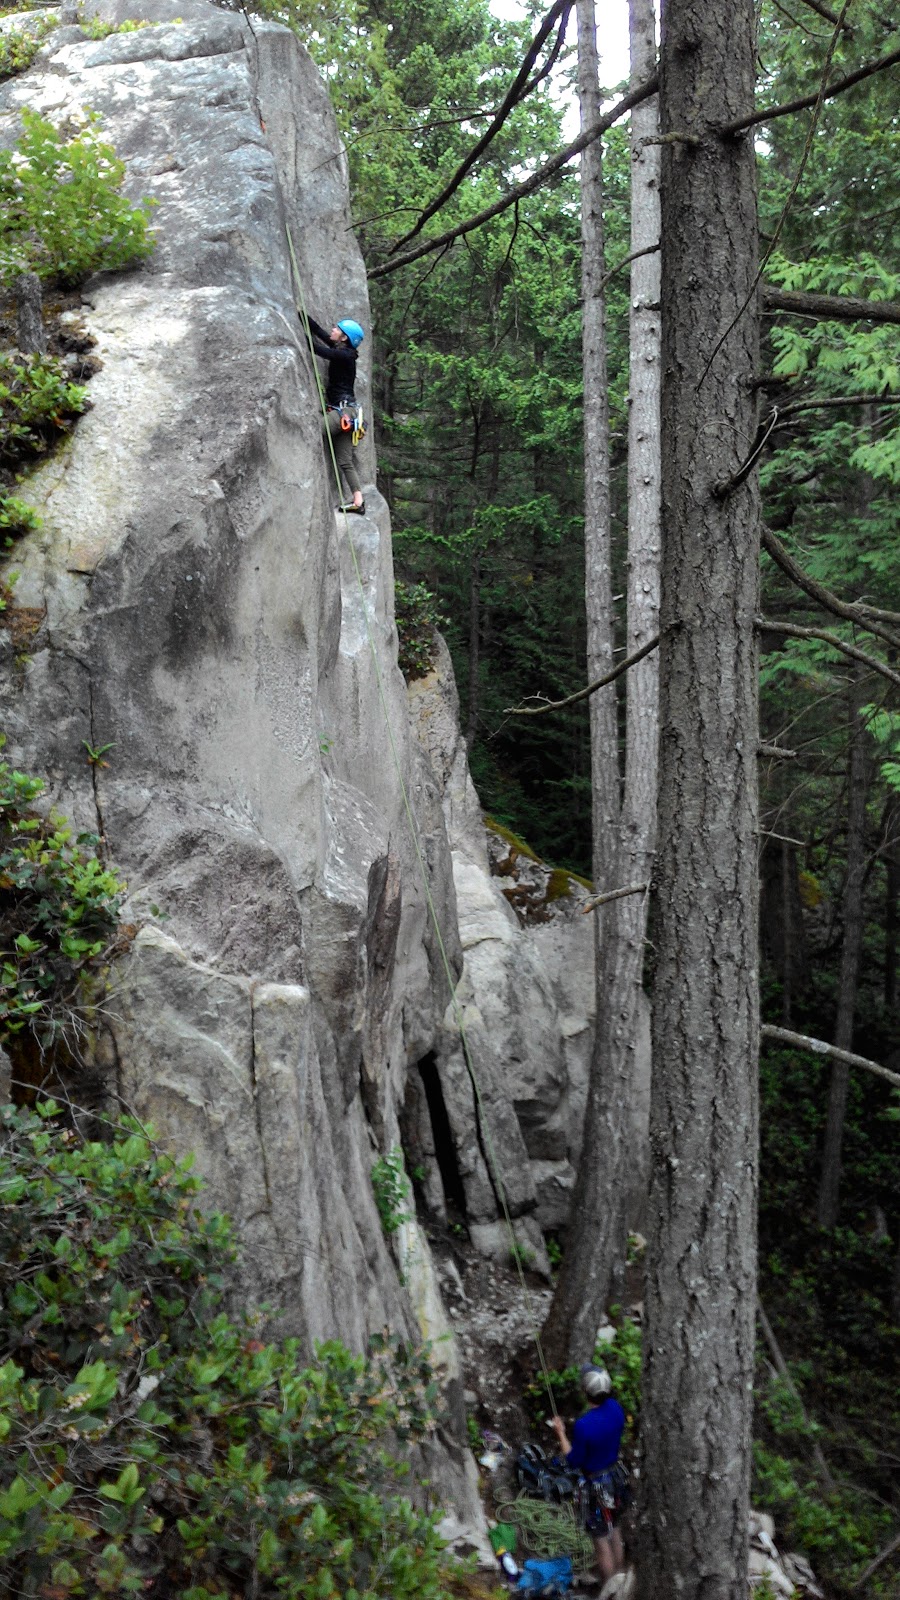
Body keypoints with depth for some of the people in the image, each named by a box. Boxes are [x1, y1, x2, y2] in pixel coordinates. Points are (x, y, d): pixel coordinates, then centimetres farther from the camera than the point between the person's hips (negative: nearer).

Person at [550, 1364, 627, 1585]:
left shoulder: (584, 1425, -32)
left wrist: (561, 1433, -10)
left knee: (602, 1541, 11)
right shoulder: (615, 1408, -14)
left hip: (596, 1485, -7)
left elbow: (574, 1461, -18)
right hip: (616, 1476, 7)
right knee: (614, 1531, 25)